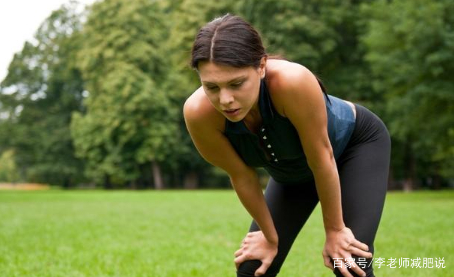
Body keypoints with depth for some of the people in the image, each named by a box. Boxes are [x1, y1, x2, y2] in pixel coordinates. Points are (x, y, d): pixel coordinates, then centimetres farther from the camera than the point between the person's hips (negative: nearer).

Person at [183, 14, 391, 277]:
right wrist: (270, 236, -4)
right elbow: (242, 176, -16)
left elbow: (322, 159, -29)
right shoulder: (198, 113, -32)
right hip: (293, 170, 4)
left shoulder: (292, 82, -43)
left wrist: (335, 229, -16)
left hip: (357, 143, -3)